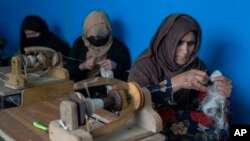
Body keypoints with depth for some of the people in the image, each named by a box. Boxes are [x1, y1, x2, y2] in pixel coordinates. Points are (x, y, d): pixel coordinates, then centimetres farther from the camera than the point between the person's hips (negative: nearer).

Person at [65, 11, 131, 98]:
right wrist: (82, 66, -13)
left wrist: (116, 67, -18)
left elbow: (129, 78, -1)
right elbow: (67, 71, 5)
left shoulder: (119, 48, -3)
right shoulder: (79, 43, 5)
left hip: (108, 93, -3)